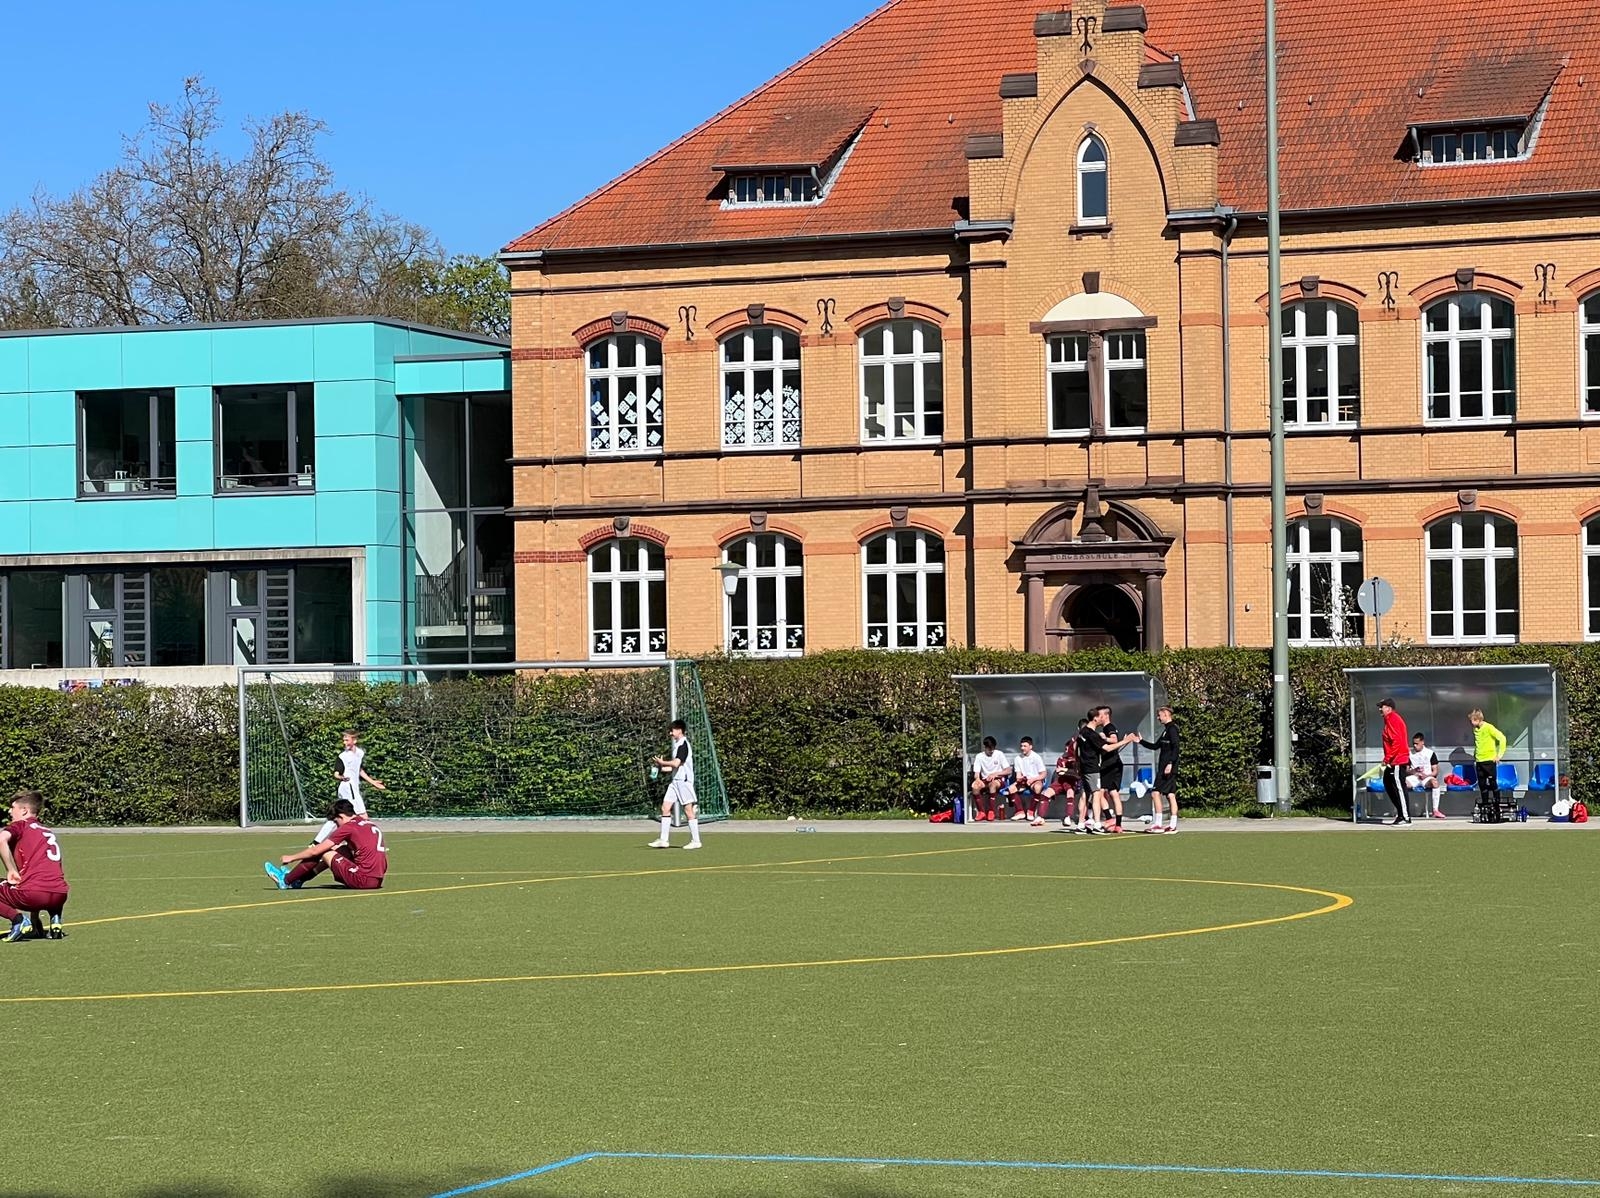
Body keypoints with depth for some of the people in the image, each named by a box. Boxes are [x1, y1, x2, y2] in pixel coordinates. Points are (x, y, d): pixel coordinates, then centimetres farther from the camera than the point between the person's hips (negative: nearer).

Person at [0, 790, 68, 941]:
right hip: (59, 896, 7)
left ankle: (17, 919, -7)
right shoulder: (48, 832, 29)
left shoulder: (20, 825, 9)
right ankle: (55, 919, 12)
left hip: (33, 892, -7)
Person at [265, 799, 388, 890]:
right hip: (378, 880, 8)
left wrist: (291, 858, 16)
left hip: (364, 880, -8)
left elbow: (315, 851, 1)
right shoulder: (371, 824, 17)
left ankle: (286, 881, 20)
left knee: (322, 853, 5)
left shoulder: (348, 827, -5)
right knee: (343, 850, 26)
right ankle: (299, 879, 33)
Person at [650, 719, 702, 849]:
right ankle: (664, 840, 4)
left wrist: (662, 762, -7)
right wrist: (661, 768, 14)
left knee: (688, 810, -5)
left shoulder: (683, 745, -12)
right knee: (665, 808, 3)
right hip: (675, 781, 10)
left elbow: (676, 763, -21)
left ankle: (695, 841, 1)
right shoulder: (677, 745, 18)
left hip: (684, 780, -10)